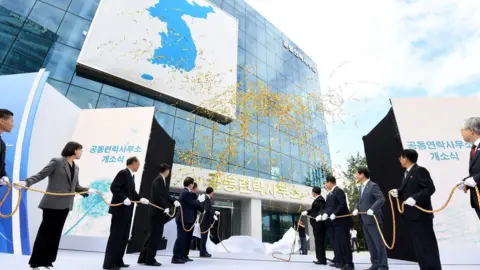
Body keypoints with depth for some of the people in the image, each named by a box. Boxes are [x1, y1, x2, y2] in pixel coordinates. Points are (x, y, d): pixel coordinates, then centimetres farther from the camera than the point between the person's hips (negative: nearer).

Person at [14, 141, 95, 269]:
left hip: (65, 205, 7)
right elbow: (40, 175, -12)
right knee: (45, 232, 2)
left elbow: (76, 187, 12)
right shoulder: (57, 162, -7)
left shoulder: (76, 168, 12)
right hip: (52, 204, -6)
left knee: (56, 233, 12)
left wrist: (88, 190, -3)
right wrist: (26, 182, -28)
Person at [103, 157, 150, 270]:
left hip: (127, 211, 10)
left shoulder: (131, 175, 14)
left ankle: (118, 261, 24)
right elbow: (113, 188, -23)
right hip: (120, 210, -10)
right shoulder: (123, 173, -15)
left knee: (124, 237, 14)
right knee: (116, 236, -1)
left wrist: (140, 198, 1)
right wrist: (124, 198, -29)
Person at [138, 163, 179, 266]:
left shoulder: (162, 180, 13)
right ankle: (150, 260, 13)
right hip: (157, 212, -10)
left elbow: (165, 195, 16)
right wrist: (165, 207, -25)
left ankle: (143, 258, 26)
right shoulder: (158, 180, -16)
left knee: (152, 236, 16)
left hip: (158, 212, 10)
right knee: (155, 236, 1)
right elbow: (158, 196, -25)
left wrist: (174, 201, 2)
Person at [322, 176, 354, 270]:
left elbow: (342, 204, -21)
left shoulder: (339, 191, -12)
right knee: (337, 242, 11)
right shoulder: (330, 194, 15)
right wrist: (325, 213, -5)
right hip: (335, 221, 9)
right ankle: (339, 261, 19)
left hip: (342, 220, -9)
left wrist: (334, 214, -24)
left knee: (344, 242, -3)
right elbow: (328, 206, 12)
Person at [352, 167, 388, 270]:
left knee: (379, 243, 1)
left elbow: (381, 199, -21)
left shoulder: (373, 185, -11)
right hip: (364, 221, 8)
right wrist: (356, 208, 1)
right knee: (370, 244, 13)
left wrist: (372, 209, -29)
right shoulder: (361, 187, 16)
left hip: (373, 220, -8)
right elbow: (359, 201, 19)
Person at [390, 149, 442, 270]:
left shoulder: (420, 170, -12)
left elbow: (430, 188, -19)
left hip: (421, 214, -9)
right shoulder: (406, 173, 15)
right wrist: (398, 193, 0)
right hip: (411, 215, 9)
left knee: (427, 244, 1)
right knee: (418, 245, 14)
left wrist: (415, 198, -27)